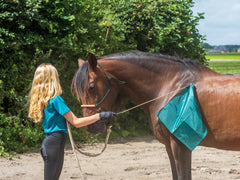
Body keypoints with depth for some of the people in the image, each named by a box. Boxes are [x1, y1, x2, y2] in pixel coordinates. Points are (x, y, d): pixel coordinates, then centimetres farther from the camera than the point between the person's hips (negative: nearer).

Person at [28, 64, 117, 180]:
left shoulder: (42, 99, 10)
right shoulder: (55, 99, -16)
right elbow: (76, 122, -17)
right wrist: (100, 116, -17)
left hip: (48, 141, 9)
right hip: (55, 143, -9)